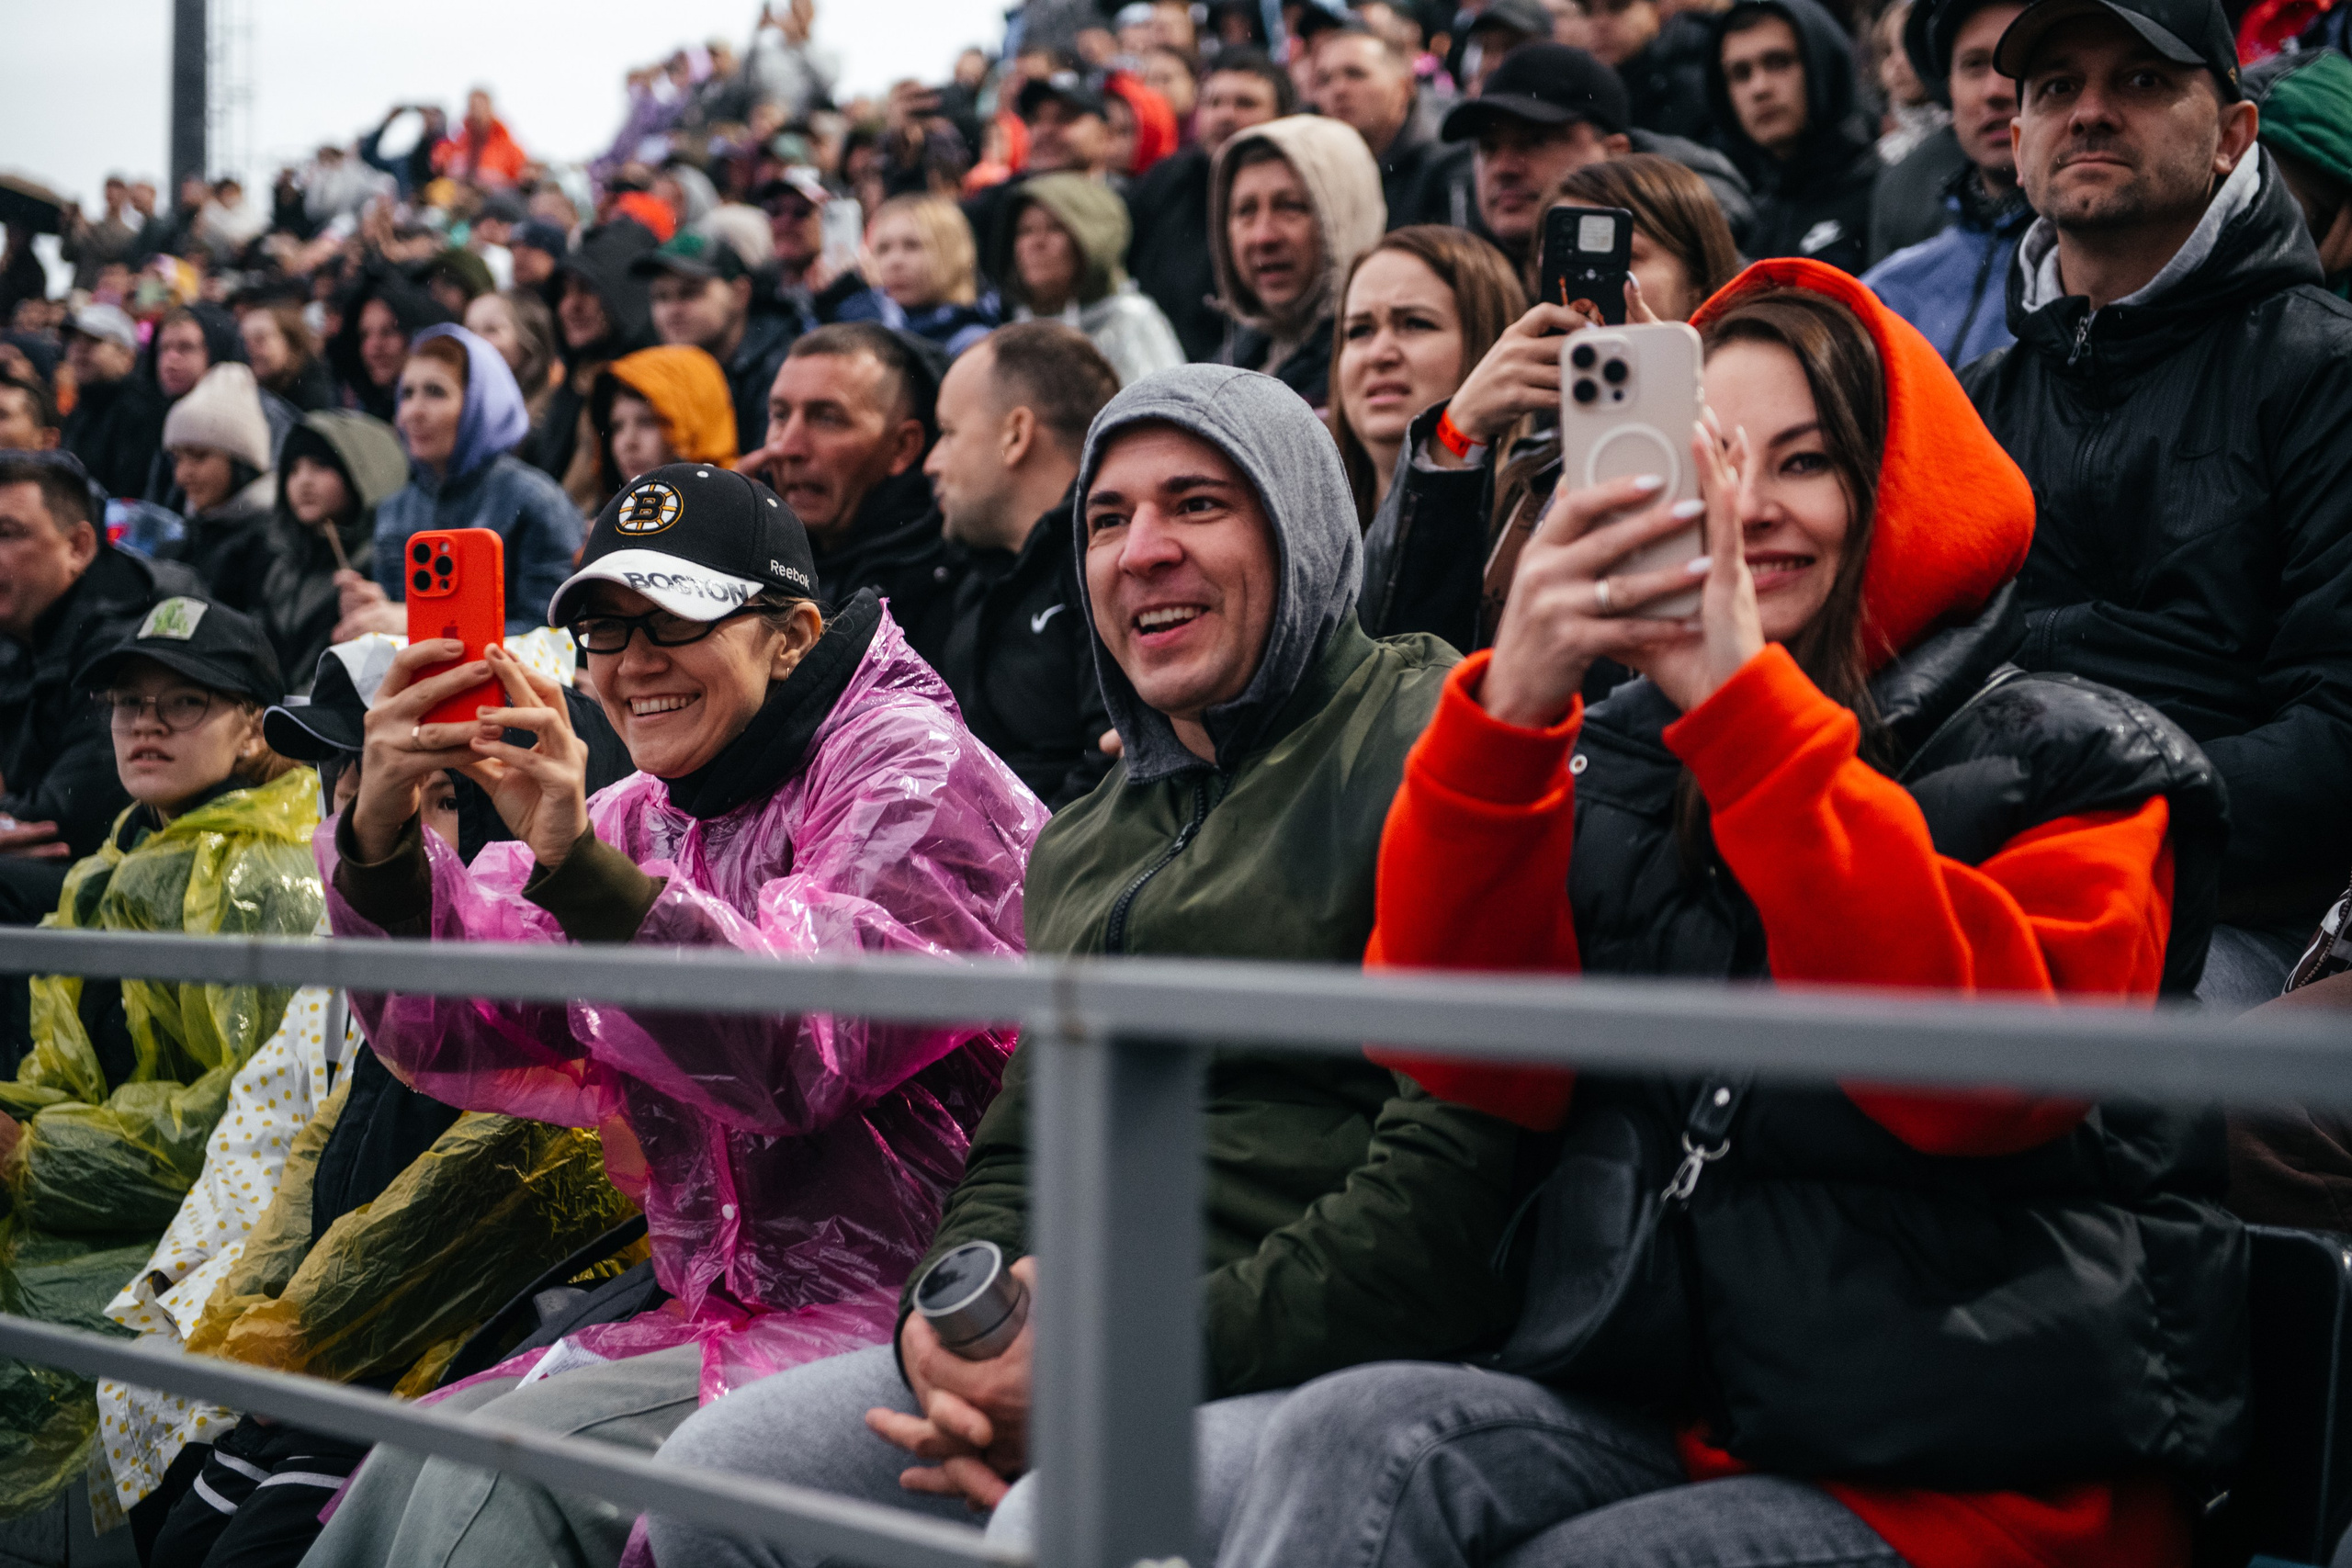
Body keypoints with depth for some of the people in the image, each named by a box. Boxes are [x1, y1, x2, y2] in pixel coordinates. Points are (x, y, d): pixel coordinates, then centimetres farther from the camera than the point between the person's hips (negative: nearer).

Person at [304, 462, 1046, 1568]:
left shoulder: (910, 770, -7)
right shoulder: (646, 819, 14)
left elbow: (802, 1051, -24)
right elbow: (451, 1032, 4)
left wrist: (577, 863, -34)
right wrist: (379, 831, -14)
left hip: (889, 1314, -7)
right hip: (718, 1316, 7)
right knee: (418, 1460, -11)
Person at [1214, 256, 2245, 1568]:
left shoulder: (2070, 768, 3)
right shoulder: (1621, 761, 13)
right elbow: (1466, 1054, -2)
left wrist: (1749, 706, -22)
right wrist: (1509, 708, -16)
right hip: (1659, 1417, 4)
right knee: (1351, 1438, -27)